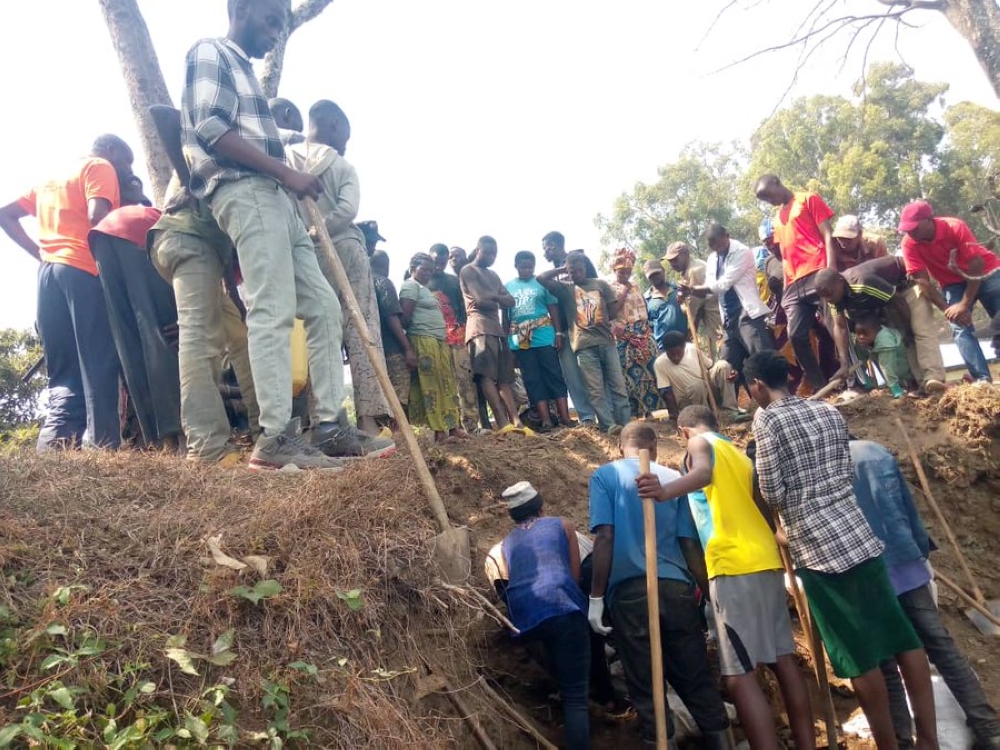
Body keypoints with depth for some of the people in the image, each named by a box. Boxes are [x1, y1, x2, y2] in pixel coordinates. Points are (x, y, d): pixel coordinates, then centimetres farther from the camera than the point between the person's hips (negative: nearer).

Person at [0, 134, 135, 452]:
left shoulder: (51, 182, 30)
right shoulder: (100, 167, 8)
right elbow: (98, 216, -10)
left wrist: (41, 254, 17)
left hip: (48, 273, 7)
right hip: (84, 271, -7)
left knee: (64, 370, 4)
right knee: (98, 364, -11)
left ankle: (56, 441, -10)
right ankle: (101, 444, -18)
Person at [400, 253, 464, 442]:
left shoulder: (424, 288, 26)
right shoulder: (411, 286, -4)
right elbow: (406, 316, -13)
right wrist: (409, 346, -12)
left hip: (439, 341, 10)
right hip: (424, 340, -10)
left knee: (446, 384, 6)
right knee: (431, 385, -10)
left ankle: (452, 426, 6)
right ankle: (439, 429, -10)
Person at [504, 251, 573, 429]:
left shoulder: (542, 283, 3)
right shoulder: (508, 286, 9)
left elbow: (553, 309, 3)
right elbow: (505, 315, 11)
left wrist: (559, 333, -4)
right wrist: (505, 339, 7)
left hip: (544, 336, -2)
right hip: (520, 339, 2)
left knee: (554, 375, -1)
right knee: (532, 379, 2)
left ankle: (564, 417, 0)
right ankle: (546, 420, 4)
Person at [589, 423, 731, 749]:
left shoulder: (605, 475, 4)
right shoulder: (673, 477, 12)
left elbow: (604, 537, -7)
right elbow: (690, 543, 9)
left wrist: (596, 596, -4)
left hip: (629, 591, -3)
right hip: (677, 587, 3)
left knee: (646, 688, 7)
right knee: (697, 680, 13)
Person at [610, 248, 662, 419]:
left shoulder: (636, 287, 18)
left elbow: (645, 308, 20)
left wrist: (648, 329, 8)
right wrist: (624, 291, -10)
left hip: (644, 333, 6)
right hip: (624, 336, -6)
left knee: (649, 370, 3)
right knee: (630, 373, -8)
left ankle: (647, 410, 10)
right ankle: (632, 412, -3)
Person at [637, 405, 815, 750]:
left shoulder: (698, 442, 2)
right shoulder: (739, 455, 25)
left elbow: (704, 473, -22)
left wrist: (666, 491, -40)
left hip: (733, 565, -8)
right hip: (765, 559, 9)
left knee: (739, 676, -9)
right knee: (783, 660, 14)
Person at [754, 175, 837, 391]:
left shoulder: (809, 200, 10)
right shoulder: (777, 218, 27)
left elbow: (828, 236, 0)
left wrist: (831, 270, -12)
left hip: (817, 275, -6)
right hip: (794, 284, 6)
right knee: (796, 335, -5)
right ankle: (820, 388, 0)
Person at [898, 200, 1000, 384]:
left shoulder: (955, 227, -27)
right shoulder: (909, 243, -21)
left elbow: (977, 266, -24)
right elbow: (922, 281, -18)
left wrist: (964, 304, -28)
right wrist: (948, 309, -22)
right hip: (954, 284, 2)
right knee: (960, 327, -13)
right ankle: (983, 378, -16)